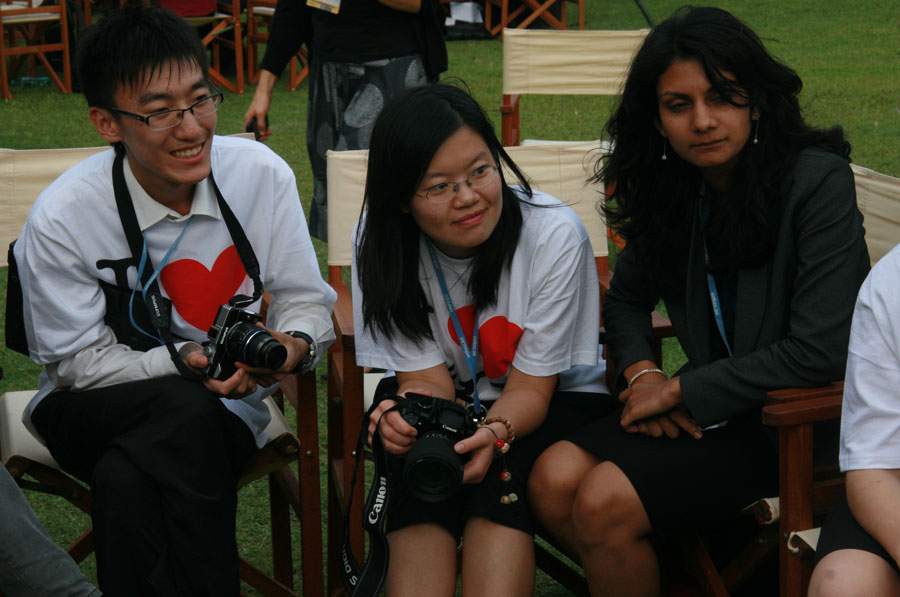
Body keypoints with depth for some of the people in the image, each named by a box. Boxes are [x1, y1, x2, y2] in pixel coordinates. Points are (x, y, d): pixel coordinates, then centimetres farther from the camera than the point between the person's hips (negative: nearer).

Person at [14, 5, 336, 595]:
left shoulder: (262, 175, -9)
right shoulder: (60, 220, -16)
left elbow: (306, 300, 0)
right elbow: (78, 363, -9)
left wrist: (294, 344, -24)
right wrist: (183, 361, -26)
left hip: (227, 403, 1)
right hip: (96, 410, -1)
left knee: (127, 481, -33)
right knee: (188, 415, -35)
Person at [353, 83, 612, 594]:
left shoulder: (554, 235, -21)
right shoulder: (379, 244, -14)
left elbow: (530, 388, -17)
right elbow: (428, 379, -14)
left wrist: (494, 432, -40)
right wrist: (403, 414, -38)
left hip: (558, 401, -2)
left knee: (497, 474, -33)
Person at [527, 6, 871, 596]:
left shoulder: (818, 181, -16)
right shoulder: (675, 191, 5)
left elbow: (820, 351, -22)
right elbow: (626, 297, 21)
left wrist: (678, 391, -14)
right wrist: (641, 372, -2)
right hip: (711, 408, 7)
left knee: (604, 502, -21)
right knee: (554, 480, -14)